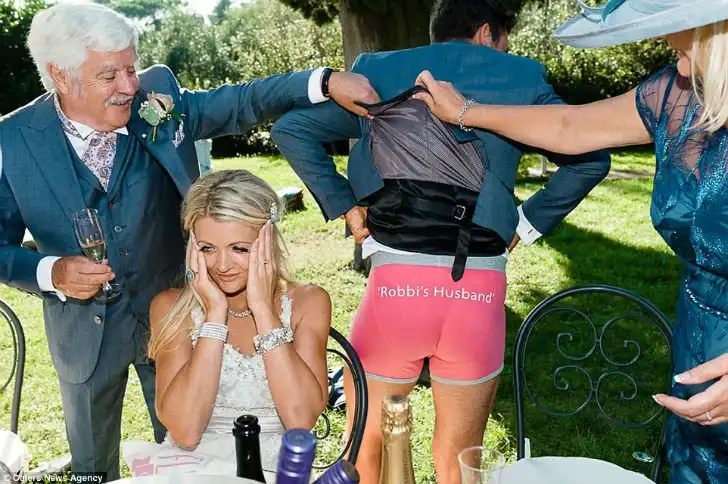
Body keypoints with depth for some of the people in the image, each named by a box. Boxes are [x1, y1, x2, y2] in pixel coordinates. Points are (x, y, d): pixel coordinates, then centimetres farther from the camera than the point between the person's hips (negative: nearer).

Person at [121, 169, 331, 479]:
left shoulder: (306, 303, -3)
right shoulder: (172, 308, -3)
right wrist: (215, 314, -17)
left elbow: (301, 419, -16)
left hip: (275, 467, 1)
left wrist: (263, 308, -16)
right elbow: (184, 432, -14)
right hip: (190, 465, 0)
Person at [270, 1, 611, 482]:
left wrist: (343, 204, 8)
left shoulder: (380, 78, 12)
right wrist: (529, 222, 9)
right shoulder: (517, 81, 9)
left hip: (396, 283, 0)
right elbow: (590, 158, 4)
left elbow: (291, 129, 8)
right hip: (480, 290, 1)